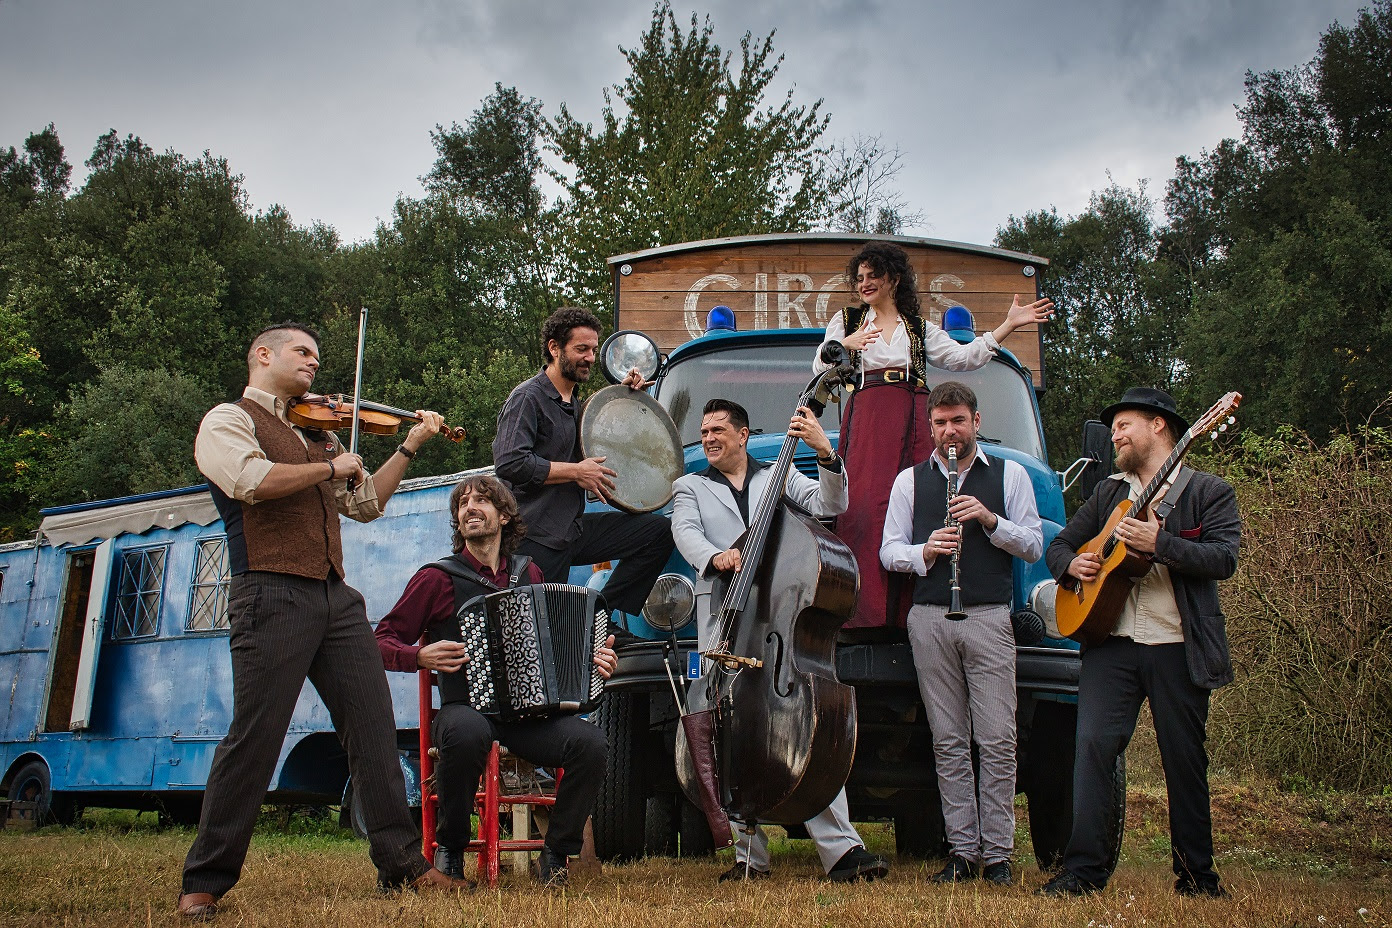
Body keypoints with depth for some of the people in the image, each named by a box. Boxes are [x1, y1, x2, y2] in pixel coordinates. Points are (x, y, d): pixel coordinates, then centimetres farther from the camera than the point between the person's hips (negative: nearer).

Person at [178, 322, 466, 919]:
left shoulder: (316, 435, 25)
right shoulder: (228, 421, 5)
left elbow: (366, 505, 26)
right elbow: (252, 480, -16)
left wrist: (409, 446, 19)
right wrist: (331, 467, -6)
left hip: (335, 597, 7)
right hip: (273, 595, -7)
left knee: (374, 725, 2)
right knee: (254, 736, -9)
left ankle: (403, 863, 6)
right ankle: (205, 881, 0)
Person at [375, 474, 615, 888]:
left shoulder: (528, 574, 17)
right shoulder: (438, 578, 5)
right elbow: (382, 641, 6)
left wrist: (593, 660, 9)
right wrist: (421, 657, -14)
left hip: (530, 713, 3)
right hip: (466, 708, -3)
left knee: (590, 741, -27)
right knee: (467, 733, -40)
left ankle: (557, 853, -6)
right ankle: (450, 848, -14)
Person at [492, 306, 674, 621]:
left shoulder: (574, 403, 18)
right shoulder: (528, 397, -10)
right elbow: (509, 463, -22)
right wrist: (576, 471, -17)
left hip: (576, 530, 8)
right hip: (538, 539, -8)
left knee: (658, 530, 0)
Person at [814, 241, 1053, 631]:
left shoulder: (919, 328, 21)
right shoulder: (845, 321, 19)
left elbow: (963, 357, 11)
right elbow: (820, 370, 11)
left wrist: (1009, 325, 5)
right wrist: (843, 346, -9)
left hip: (912, 422, 2)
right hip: (866, 419, -2)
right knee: (865, 506, -18)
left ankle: (908, 610, -8)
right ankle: (865, 610, -21)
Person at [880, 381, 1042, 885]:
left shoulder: (1010, 474, 12)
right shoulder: (910, 480, 15)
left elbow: (1033, 545, 8)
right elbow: (889, 551, 12)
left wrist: (989, 520, -8)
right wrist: (925, 551, -8)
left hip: (989, 617, -1)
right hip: (930, 619, 1)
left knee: (997, 741, -6)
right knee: (949, 742, 2)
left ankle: (997, 853, -1)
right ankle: (962, 849, 7)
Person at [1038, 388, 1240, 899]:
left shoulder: (1209, 492, 4)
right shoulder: (1108, 493, 19)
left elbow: (1224, 559, -10)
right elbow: (1058, 546, 22)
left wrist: (1159, 542, -21)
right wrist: (1071, 565, -1)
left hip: (1178, 648, -3)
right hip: (1110, 644, 3)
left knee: (1184, 760, 4)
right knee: (1093, 746, -10)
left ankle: (1195, 873, 17)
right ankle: (1084, 868, -9)